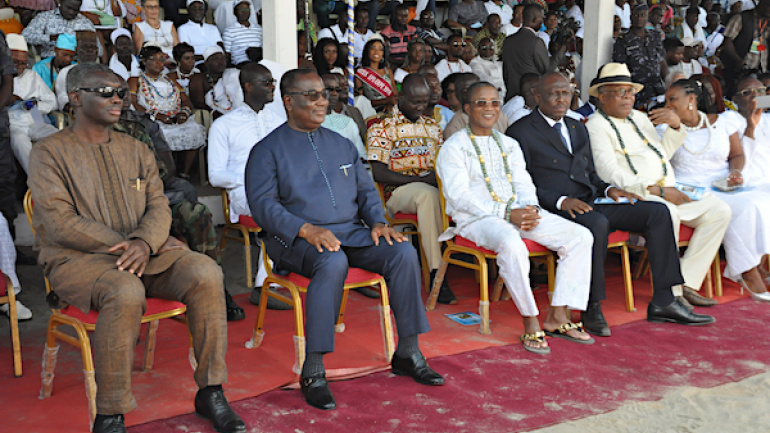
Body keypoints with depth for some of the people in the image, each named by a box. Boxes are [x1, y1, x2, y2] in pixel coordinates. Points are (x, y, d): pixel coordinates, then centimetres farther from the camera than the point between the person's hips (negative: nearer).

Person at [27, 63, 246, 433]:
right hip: (76, 258, -5)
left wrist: (143, 242, -16)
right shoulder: (50, 153, 0)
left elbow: (159, 207, 7)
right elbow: (60, 224, -10)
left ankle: (210, 392, -12)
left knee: (206, 273, -23)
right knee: (125, 292, -38)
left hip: (144, 249, 5)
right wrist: (122, 246, -17)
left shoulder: (136, 150, 17)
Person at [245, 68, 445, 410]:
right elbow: (263, 205, -8)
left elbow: (366, 190, 21)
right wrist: (307, 230, -23)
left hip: (351, 231, 5)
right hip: (298, 239, -5)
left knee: (404, 253, -19)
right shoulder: (268, 150, 3)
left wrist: (378, 222, -1)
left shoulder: (341, 145, 21)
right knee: (333, 262, -38)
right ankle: (313, 372, -32)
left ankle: (407, 353, -7)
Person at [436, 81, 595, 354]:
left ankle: (557, 316, -10)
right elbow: (459, 196, -10)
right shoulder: (453, 147, 1)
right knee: (512, 244, -39)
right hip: (476, 218, -6)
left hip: (518, 212, 6)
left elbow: (523, 183, 15)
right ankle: (530, 324, -26)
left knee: (581, 236, -11)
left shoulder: (509, 145, 22)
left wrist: (531, 209, -10)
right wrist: (507, 214, -19)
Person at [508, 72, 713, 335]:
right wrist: (561, 201, -22)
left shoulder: (578, 128, 24)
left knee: (657, 212, -9)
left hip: (589, 206, 7)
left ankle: (663, 301, -9)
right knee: (597, 223, -38)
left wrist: (608, 189, 5)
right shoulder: (521, 133, 0)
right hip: (554, 212, -7)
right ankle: (592, 308, -25)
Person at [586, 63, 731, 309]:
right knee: (667, 213, -37)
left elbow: (662, 154, 30)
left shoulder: (639, 117, 23)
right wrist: (658, 191, -19)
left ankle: (687, 283, -9)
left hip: (668, 195, 8)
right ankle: (670, 295, -28)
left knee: (719, 210, -7)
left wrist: (675, 126, 11)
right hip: (633, 197, -8)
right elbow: (610, 173, -15)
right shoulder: (596, 127, -2)